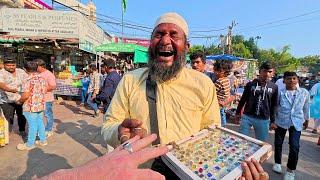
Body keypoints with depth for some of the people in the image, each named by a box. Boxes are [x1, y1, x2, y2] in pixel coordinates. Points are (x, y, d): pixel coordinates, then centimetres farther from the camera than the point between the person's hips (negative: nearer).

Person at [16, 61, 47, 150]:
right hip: (41, 105, 7)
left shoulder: (29, 80, -18)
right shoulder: (42, 78, 3)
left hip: (31, 106, -7)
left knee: (32, 125, 4)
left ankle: (30, 144, 20)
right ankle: (43, 140, 28)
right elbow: (45, 91, 12)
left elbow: (25, 95, -20)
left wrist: (19, 101, -3)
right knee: (40, 123, 17)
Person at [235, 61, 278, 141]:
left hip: (264, 120, 1)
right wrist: (238, 113, 10)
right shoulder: (250, 84, -3)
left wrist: (272, 121, 9)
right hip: (247, 117, -1)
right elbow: (243, 100, 6)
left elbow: (273, 105, 7)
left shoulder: (274, 87, 1)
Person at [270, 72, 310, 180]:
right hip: (280, 122, 0)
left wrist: (306, 119, 21)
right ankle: (277, 163, 35)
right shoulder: (280, 93, -9)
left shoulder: (304, 92, -2)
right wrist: (272, 121, -7)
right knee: (278, 144, 11)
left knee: (294, 146, -5)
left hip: (296, 123, 1)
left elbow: (306, 107, 12)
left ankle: (290, 170, 16)